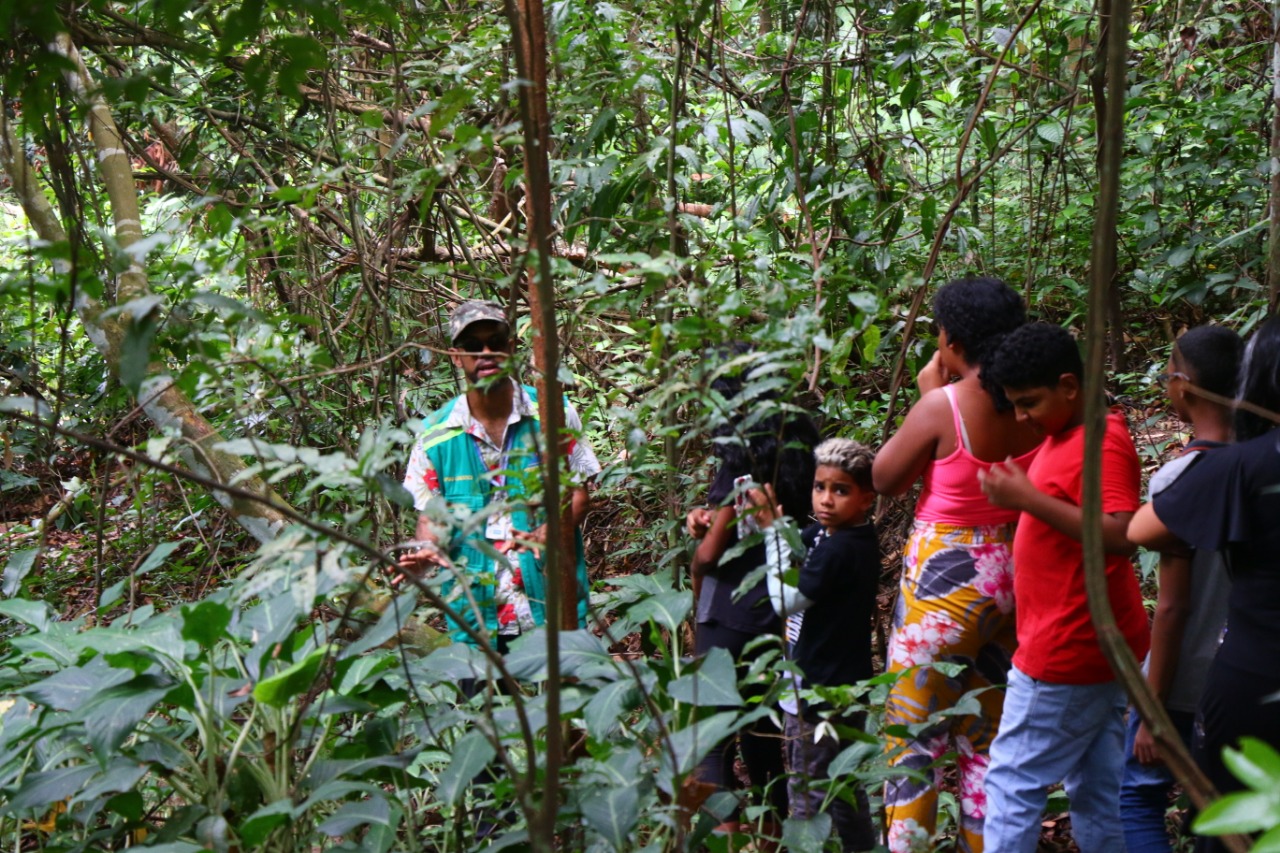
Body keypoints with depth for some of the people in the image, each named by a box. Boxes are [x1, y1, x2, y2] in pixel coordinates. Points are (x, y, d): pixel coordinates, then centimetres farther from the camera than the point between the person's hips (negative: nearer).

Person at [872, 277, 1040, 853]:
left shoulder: (944, 405, -17)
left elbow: (884, 480, -5)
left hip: (947, 579, -6)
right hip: (1014, 575, 6)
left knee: (913, 732, 8)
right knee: (987, 735, 19)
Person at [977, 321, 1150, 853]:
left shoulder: (1101, 444, -18)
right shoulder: (1065, 436, 12)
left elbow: (1120, 536, -29)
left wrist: (1028, 499, -29)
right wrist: (1021, 495, 7)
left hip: (1069, 652, -10)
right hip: (1094, 648, 10)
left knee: (1014, 782, -2)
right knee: (1097, 787, 14)